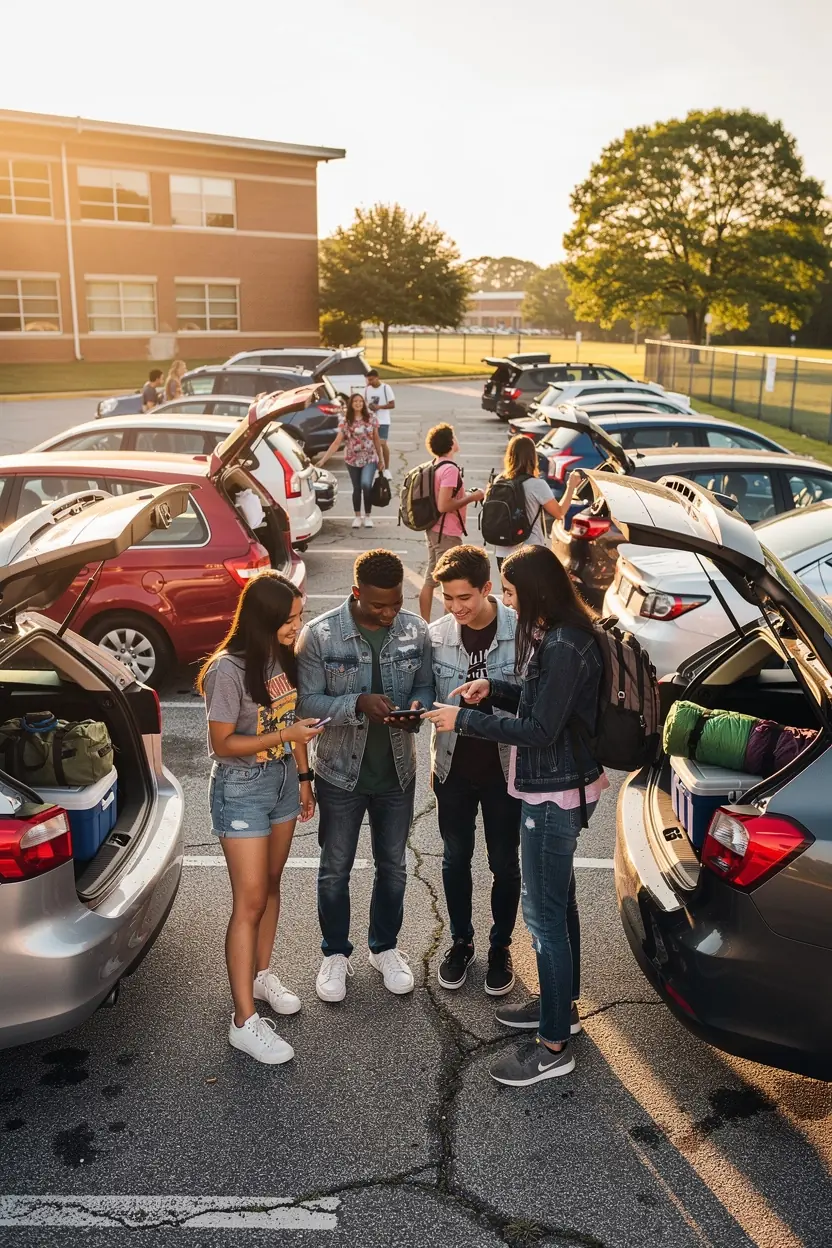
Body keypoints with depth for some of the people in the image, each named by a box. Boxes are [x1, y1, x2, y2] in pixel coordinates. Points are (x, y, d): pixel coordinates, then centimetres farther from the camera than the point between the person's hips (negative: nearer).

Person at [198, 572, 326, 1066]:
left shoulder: (285, 656, -1)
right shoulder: (229, 669, -24)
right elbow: (222, 744, -19)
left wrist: (304, 777, 13)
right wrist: (283, 735, -26)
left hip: (282, 783, 7)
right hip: (242, 792, -7)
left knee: (271, 884, 19)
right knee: (249, 903, -4)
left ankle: (262, 973, 39)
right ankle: (245, 1021, 6)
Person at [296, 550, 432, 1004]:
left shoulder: (416, 630, -7)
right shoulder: (320, 634, -17)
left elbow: (425, 685, 3)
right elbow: (308, 701, -16)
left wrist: (417, 707, -20)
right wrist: (358, 704, -31)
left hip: (396, 771, 3)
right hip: (341, 771, -2)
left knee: (392, 866, 18)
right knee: (335, 870, 13)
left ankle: (385, 947, 40)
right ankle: (335, 954, 34)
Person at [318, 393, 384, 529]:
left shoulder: (371, 418, -2)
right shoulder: (345, 421, -5)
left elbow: (376, 440, 6)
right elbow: (337, 442, -7)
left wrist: (380, 459, 8)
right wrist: (324, 459, -15)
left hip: (370, 459, -1)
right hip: (353, 460, 1)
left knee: (366, 484, -20)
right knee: (357, 488, 8)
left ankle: (367, 516, -4)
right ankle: (357, 517, 26)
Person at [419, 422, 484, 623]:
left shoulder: (435, 466, 9)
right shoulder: (450, 469, -20)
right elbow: (443, 506, -25)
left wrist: (466, 495, 12)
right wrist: (471, 497, -16)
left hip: (434, 530, 9)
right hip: (447, 533, -9)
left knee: (430, 580, 13)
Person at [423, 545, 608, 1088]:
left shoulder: (564, 646, -24)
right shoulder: (556, 635, 7)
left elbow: (540, 731, -24)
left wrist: (464, 719, -18)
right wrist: (494, 689, 3)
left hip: (554, 795, -11)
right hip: (559, 788, 11)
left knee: (545, 914, -1)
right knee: (558, 901, 22)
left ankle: (554, 1045, 11)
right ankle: (562, 1005, 39)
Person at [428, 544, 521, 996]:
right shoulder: (436, 635, -6)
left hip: (505, 767, -2)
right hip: (454, 767, 2)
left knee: (505, 863, 13)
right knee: (455, 860, 17)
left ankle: (500, 947, 34)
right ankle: (460, 942, 38)